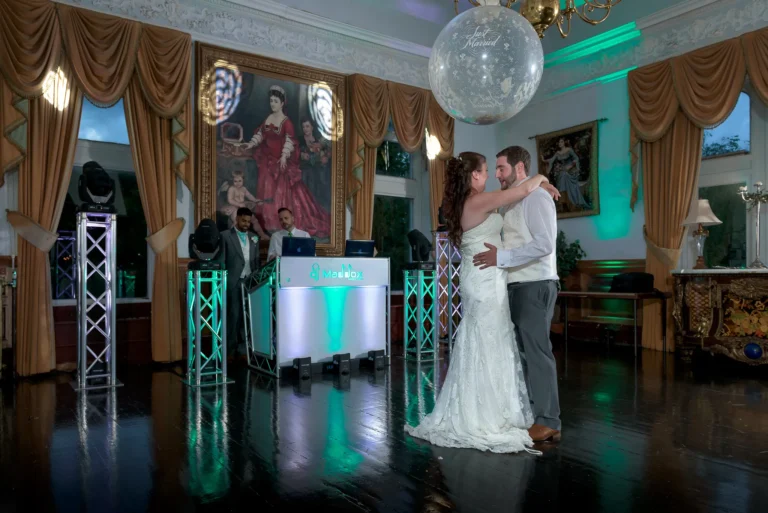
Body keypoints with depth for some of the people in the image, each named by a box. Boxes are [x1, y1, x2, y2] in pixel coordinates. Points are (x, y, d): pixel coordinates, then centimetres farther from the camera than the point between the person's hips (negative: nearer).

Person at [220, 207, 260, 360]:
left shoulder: (253, 238, 15)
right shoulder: (225, 236, 2)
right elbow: (221, 261, -2)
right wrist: (223, 282, -7)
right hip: (233, 282, -4)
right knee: (233, 315, -2)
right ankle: (231, 350, 4)